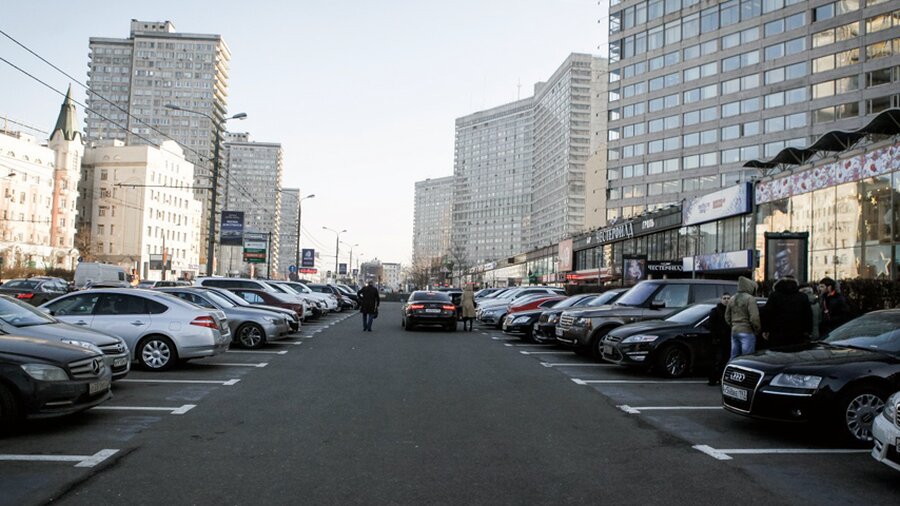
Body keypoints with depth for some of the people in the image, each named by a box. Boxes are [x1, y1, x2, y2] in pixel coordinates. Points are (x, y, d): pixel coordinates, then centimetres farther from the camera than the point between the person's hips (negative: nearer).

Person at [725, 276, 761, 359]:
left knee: (734, 358, 12)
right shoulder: (750, 298, -11)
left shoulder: (732, 299, 12)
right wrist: (757, 330, -4)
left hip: (734, 332, 7)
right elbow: (754, 317, -17)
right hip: (747, 332, -7)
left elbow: (727, 317, 17)